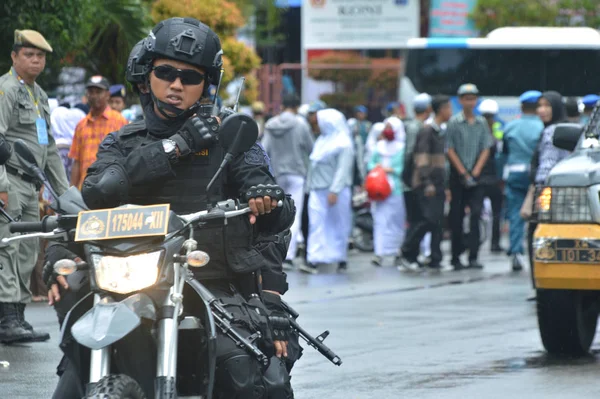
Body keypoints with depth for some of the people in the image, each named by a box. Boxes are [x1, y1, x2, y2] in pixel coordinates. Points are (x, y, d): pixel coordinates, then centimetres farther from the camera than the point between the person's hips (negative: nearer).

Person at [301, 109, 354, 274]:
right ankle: (313, 260, -11)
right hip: (317, 190, 7)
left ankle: (341, 259, 14)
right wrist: (311, 185, 13)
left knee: (338, 225, 3)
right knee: (316, 224, -4)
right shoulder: (322, 141, 16)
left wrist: (334, 191, -23)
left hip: (335, 190, -7)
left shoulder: (343, 144, -11)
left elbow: (343, 169, -17)